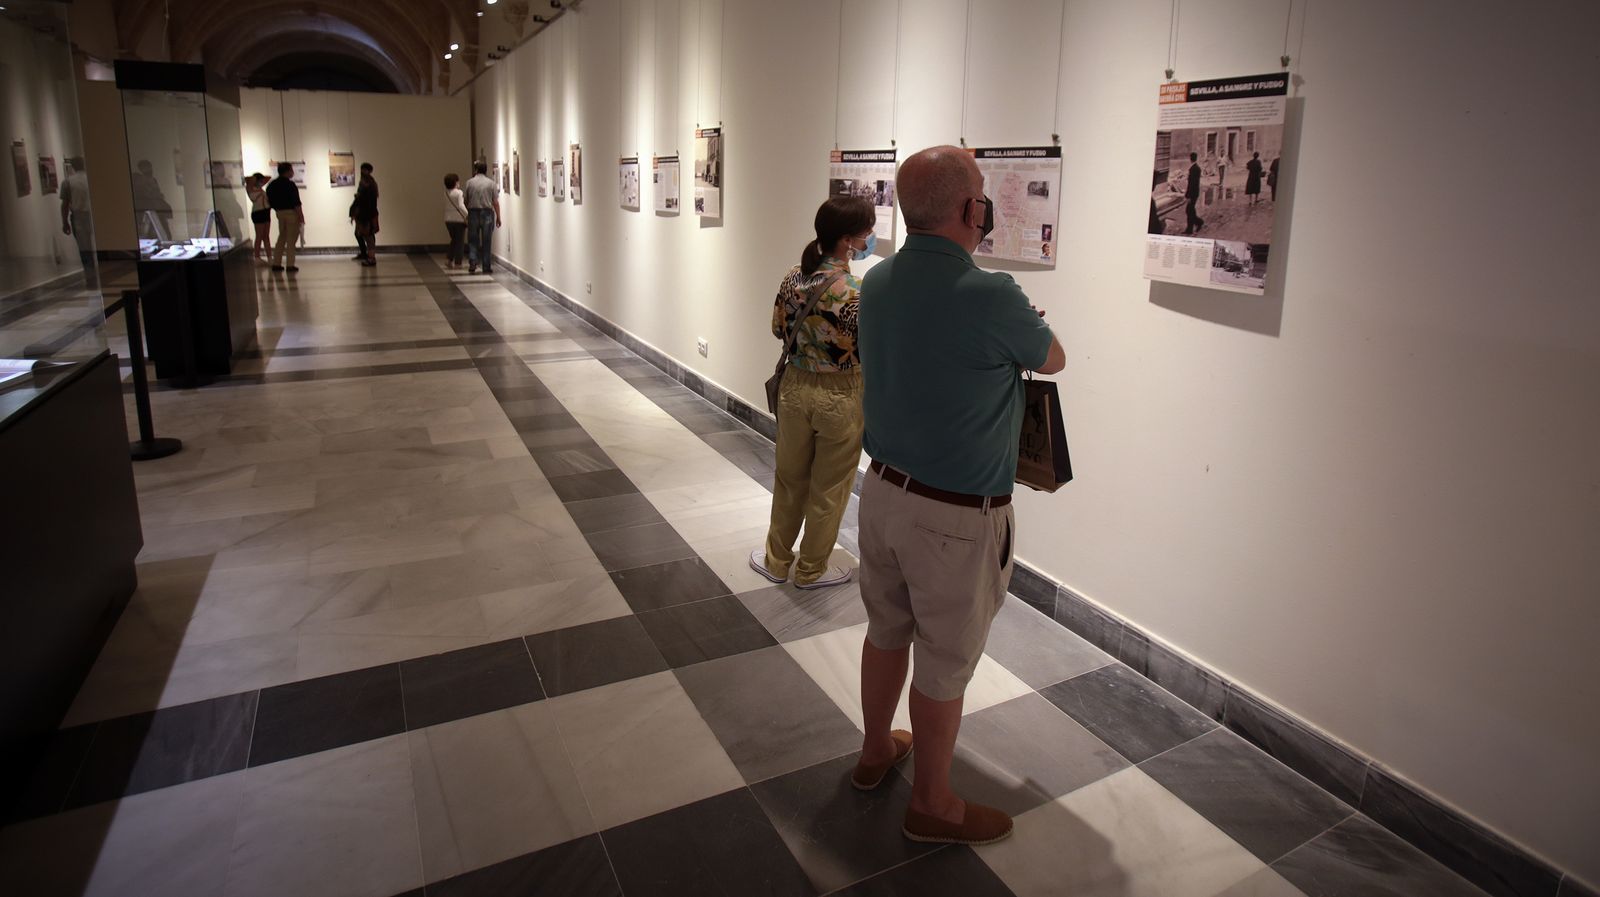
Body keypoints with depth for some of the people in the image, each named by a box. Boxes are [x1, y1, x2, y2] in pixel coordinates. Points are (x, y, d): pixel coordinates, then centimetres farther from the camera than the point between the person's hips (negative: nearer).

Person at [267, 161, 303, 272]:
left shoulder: (272, 185, 8)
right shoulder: (290, 184, -15)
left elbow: (269, 200, 11)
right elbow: (296, 202, -19)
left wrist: (277, 209, 20)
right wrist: (301, 215, -14)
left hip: (279, 213, 7)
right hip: (291, 213, -7)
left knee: (281, 237, 16)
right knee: (291, 239, -1)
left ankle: (276, 263, 14)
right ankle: (290, 265, -1)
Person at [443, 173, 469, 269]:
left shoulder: (446, 193, 5)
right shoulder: (459, 192, -12)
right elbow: (461, 206, -23)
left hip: (448, 220, 5)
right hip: (459, 219, -5)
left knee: (454, 240, 21)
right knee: (459, 241, 4)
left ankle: (449, 259, 10)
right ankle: (457, 263, 4)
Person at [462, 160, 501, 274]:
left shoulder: (469, 182, 0)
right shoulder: (491, 184, -1)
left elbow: (465, 199, 3)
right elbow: (495, 202, -4)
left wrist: (466, 214, 17)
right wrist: (498, 217, 3)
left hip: (473, 213, 1)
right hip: (487, 213, 0)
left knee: (472, 240, 9)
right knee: (486, 241, 4)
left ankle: (472, 263, -6)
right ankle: (486, 267, 6)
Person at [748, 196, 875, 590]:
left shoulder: (793, 277, -4)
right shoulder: (858, 292, -23)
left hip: (795, 388, 5)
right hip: (840, 397, -5)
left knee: (790, 479, 21)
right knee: (828, 490, 14)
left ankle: (777, 560, 36)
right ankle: (811, 569, 30)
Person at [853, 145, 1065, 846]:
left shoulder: (876, 282, -2)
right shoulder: (989, 297, -24)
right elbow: (1052, 360, -3)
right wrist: (1027, 328, 18)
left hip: (884, 490, 7)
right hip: (956, 518, -7)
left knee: (887, 631, 24)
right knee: (945, 663, 10)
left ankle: (876, 751, 45)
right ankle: (932, 805, 30)